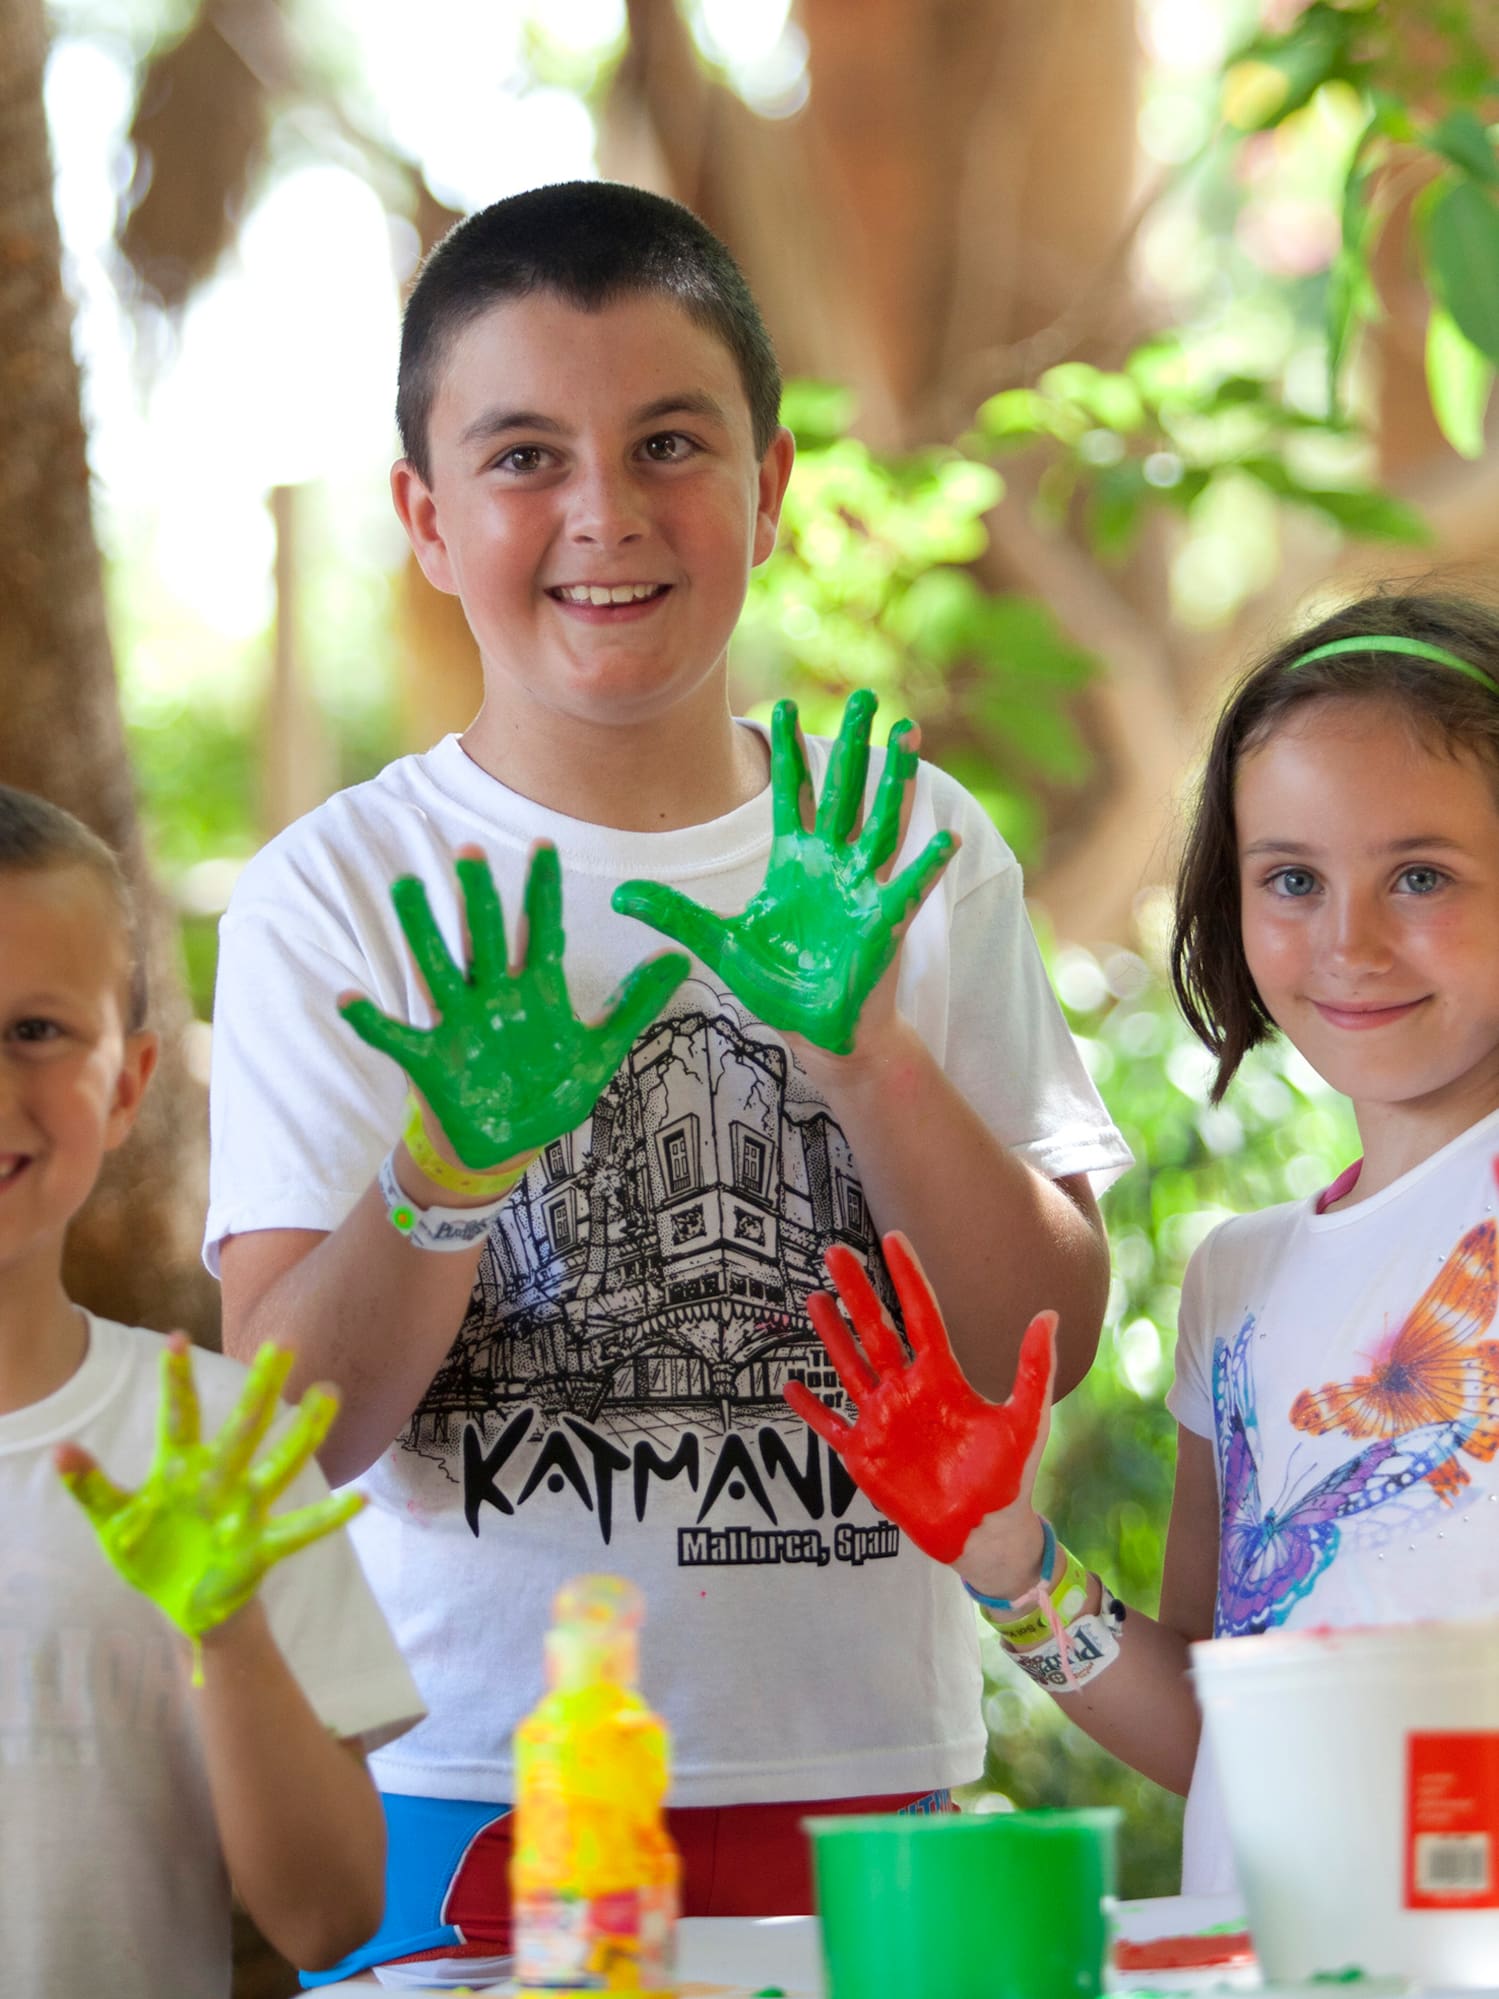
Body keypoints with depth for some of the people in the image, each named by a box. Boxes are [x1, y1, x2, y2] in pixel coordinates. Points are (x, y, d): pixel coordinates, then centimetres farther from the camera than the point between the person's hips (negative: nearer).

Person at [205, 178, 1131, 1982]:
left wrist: (861, 1041, -14)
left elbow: (1046, 1344, -1)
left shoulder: (913, 851, 5)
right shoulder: (341, 891, -2)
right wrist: (453, 1165, -25)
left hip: (861, 1784, 2)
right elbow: (290, 1428, -8)